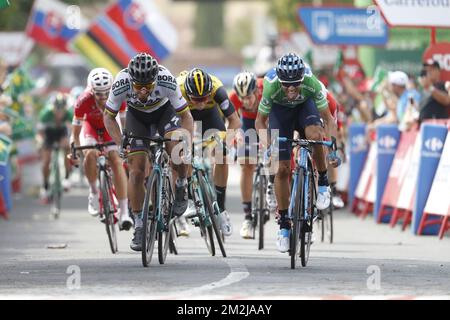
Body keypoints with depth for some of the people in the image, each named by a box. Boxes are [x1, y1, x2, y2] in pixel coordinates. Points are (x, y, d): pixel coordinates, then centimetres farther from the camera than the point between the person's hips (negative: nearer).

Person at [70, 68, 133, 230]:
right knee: (90, 154, -31)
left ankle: (124, 212, -24)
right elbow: (76, 130, -26)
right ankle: (93, 192, -4)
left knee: (116, 160, -20)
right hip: (91, 126, -1)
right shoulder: (84, 101, -34)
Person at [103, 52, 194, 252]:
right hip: (136, 116, 1)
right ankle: (139, 226, 4)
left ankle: (181, 185, 2)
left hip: (164, 111, -1)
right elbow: (108, 117, -19)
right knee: (136, 171, -8)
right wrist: (120, 143, -32)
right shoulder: (121, 83, -35)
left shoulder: (167, 81, -37)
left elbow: (185, 116, -26)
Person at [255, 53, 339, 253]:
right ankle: (284, 224, 6)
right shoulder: (271, 87, -36)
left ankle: (323, 183, -10)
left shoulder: (312, 83, -35)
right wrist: (267, 143, -39)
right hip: (280, 110, 0)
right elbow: (260, 121, -21)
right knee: (282, 169, -6)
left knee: (315, 135, -35)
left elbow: (328, 119, -26)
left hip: (305, 105, 0)